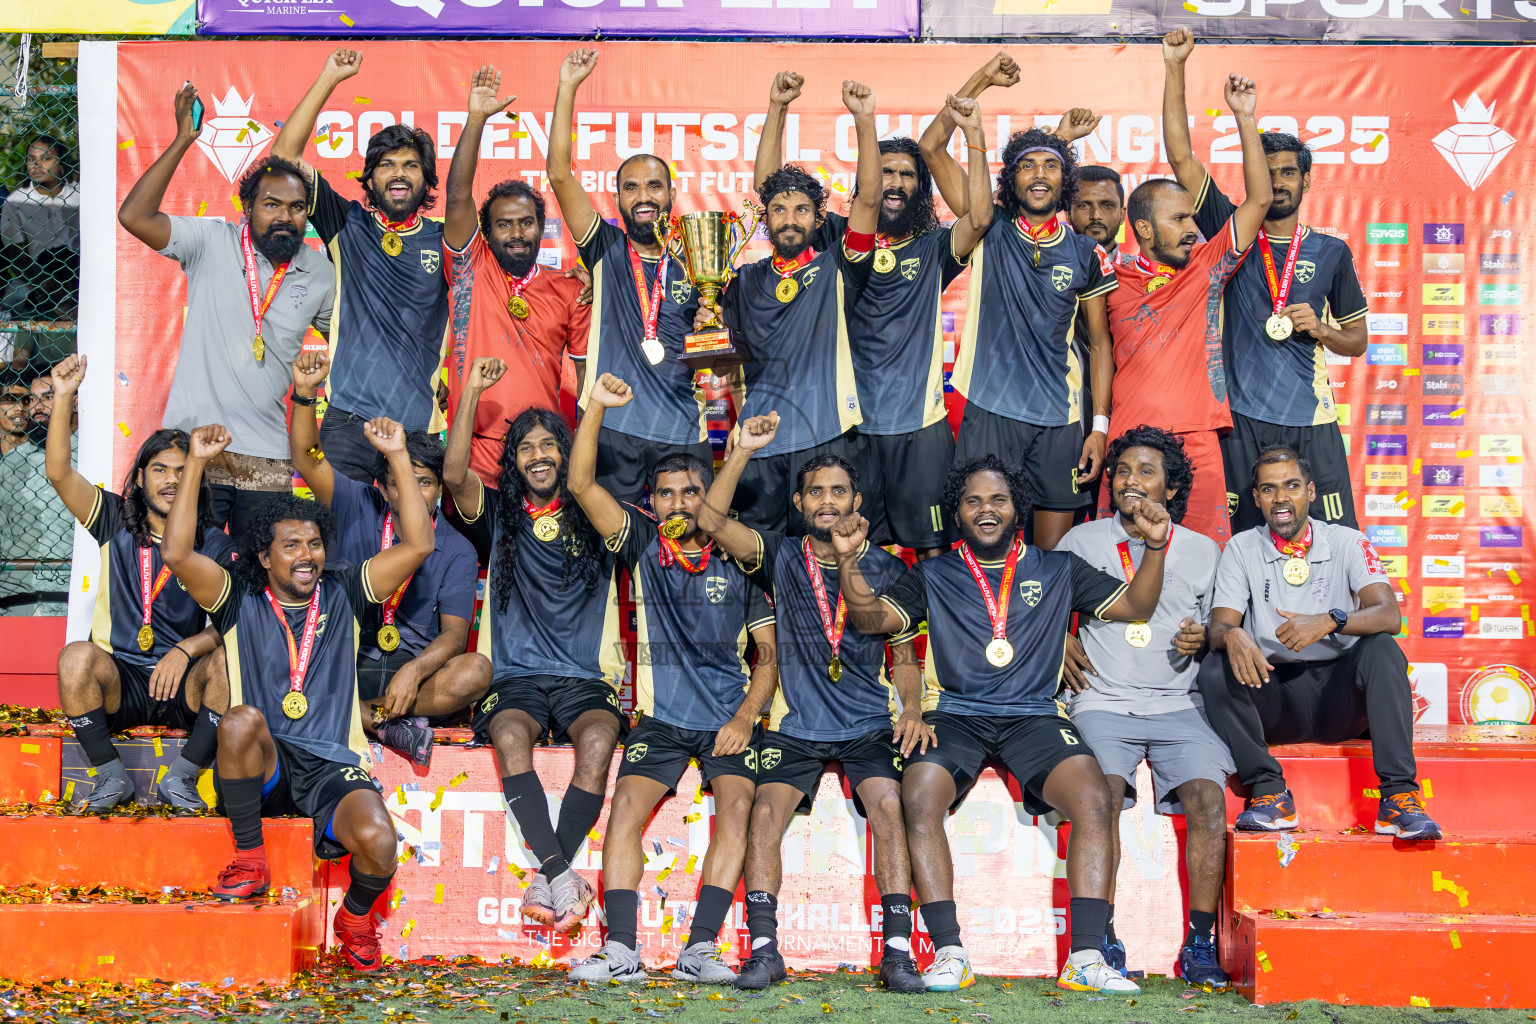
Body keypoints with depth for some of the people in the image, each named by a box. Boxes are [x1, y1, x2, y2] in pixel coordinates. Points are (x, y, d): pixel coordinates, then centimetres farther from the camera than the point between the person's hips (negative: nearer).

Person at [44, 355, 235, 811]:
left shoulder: (215, 544, 2)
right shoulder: (117, 522, 6)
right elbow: (59, 474, -8)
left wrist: (187, 649, -27)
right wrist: (63, 398, -17)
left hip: (185, 688, 0)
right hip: (117, 683, 1)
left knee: (229, 660, -31)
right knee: (76, 657, -31)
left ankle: (181, 778, -19)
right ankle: (111, 777, -15)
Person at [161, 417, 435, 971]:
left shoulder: (343, 594, 14)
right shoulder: (241, 601, 11)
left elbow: (418, 545, 4)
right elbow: (177, 554, -5)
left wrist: (398, 456, -1)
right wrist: (196, 463, -6)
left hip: (332, 765, 1)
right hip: (261, 768, 0)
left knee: (378, 841, -29)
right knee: (242, 719, -35)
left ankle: (356, 915, 9)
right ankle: (249, 861, -13)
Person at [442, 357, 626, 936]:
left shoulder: (594, 518, 14)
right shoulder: (499, 515, 13)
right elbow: (455, 474, -3)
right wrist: (472, 391, -7)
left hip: (586, 677, 0)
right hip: (515, 676, 0)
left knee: (598, 738, -32)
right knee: (510, 735, -34)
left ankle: (547, 880, -26)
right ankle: (561, 875, -35)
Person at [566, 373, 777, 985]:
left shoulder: (738, 566, 7)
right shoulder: (641, 546, 8)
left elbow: (768, 655, 8)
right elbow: (582, 486, -3)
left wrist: (745, 717, -6)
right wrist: (596, 408, -14)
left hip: (728, 717, 0)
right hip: (661, 718, 1)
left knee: (737, 802, -23)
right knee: (627, 803, -19)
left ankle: (699, 949, -23)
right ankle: (621, 951, -21)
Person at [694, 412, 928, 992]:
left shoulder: (885, 569, 8)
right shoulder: (782, 558, 6)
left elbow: (904, 656, 13)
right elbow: (712, 519, -8)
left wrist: (913, 709, -5)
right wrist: (743, 452, -16)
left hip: (869, 725, 0)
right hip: (796, 725, 0)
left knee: (888, 808, -23)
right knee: (765, 814, -20)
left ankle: (897, 950, -21)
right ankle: (764, 950, -14)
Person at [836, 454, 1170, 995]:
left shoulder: (1058, 570, 18)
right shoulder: (933, 575, 17)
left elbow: (1136, 606, 13)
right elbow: (871, 618, 6)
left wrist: (1155, 546, -3)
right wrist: (847, 558, -10)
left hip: (1034, 716, 0)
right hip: (955, 716, 0)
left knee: (1095, 799, -27)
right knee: (918, 797, -30)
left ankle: (1086, 958, -26)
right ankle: (949, 952, -25)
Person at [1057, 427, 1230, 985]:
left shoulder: (1203, 551, 14)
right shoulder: (1081, 541, 11)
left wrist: (1203, 640, -2)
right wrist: (1059, 648, 3)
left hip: (1178, 704, 1)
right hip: (1103, 702, -1)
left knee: (1208, 796, -24)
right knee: (1103, 793, -28)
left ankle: (1199, 943, -16)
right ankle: (1102, 940, -22)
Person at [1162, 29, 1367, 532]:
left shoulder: (1331, 252, 10)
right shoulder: (1232, 233, 6)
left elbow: (1357, 340, 16)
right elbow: (1181, 156, -2)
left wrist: (1318, 328, -6)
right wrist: (1174, 68, -8)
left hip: (1311, 419, 1)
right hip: (1241, 416, -1)